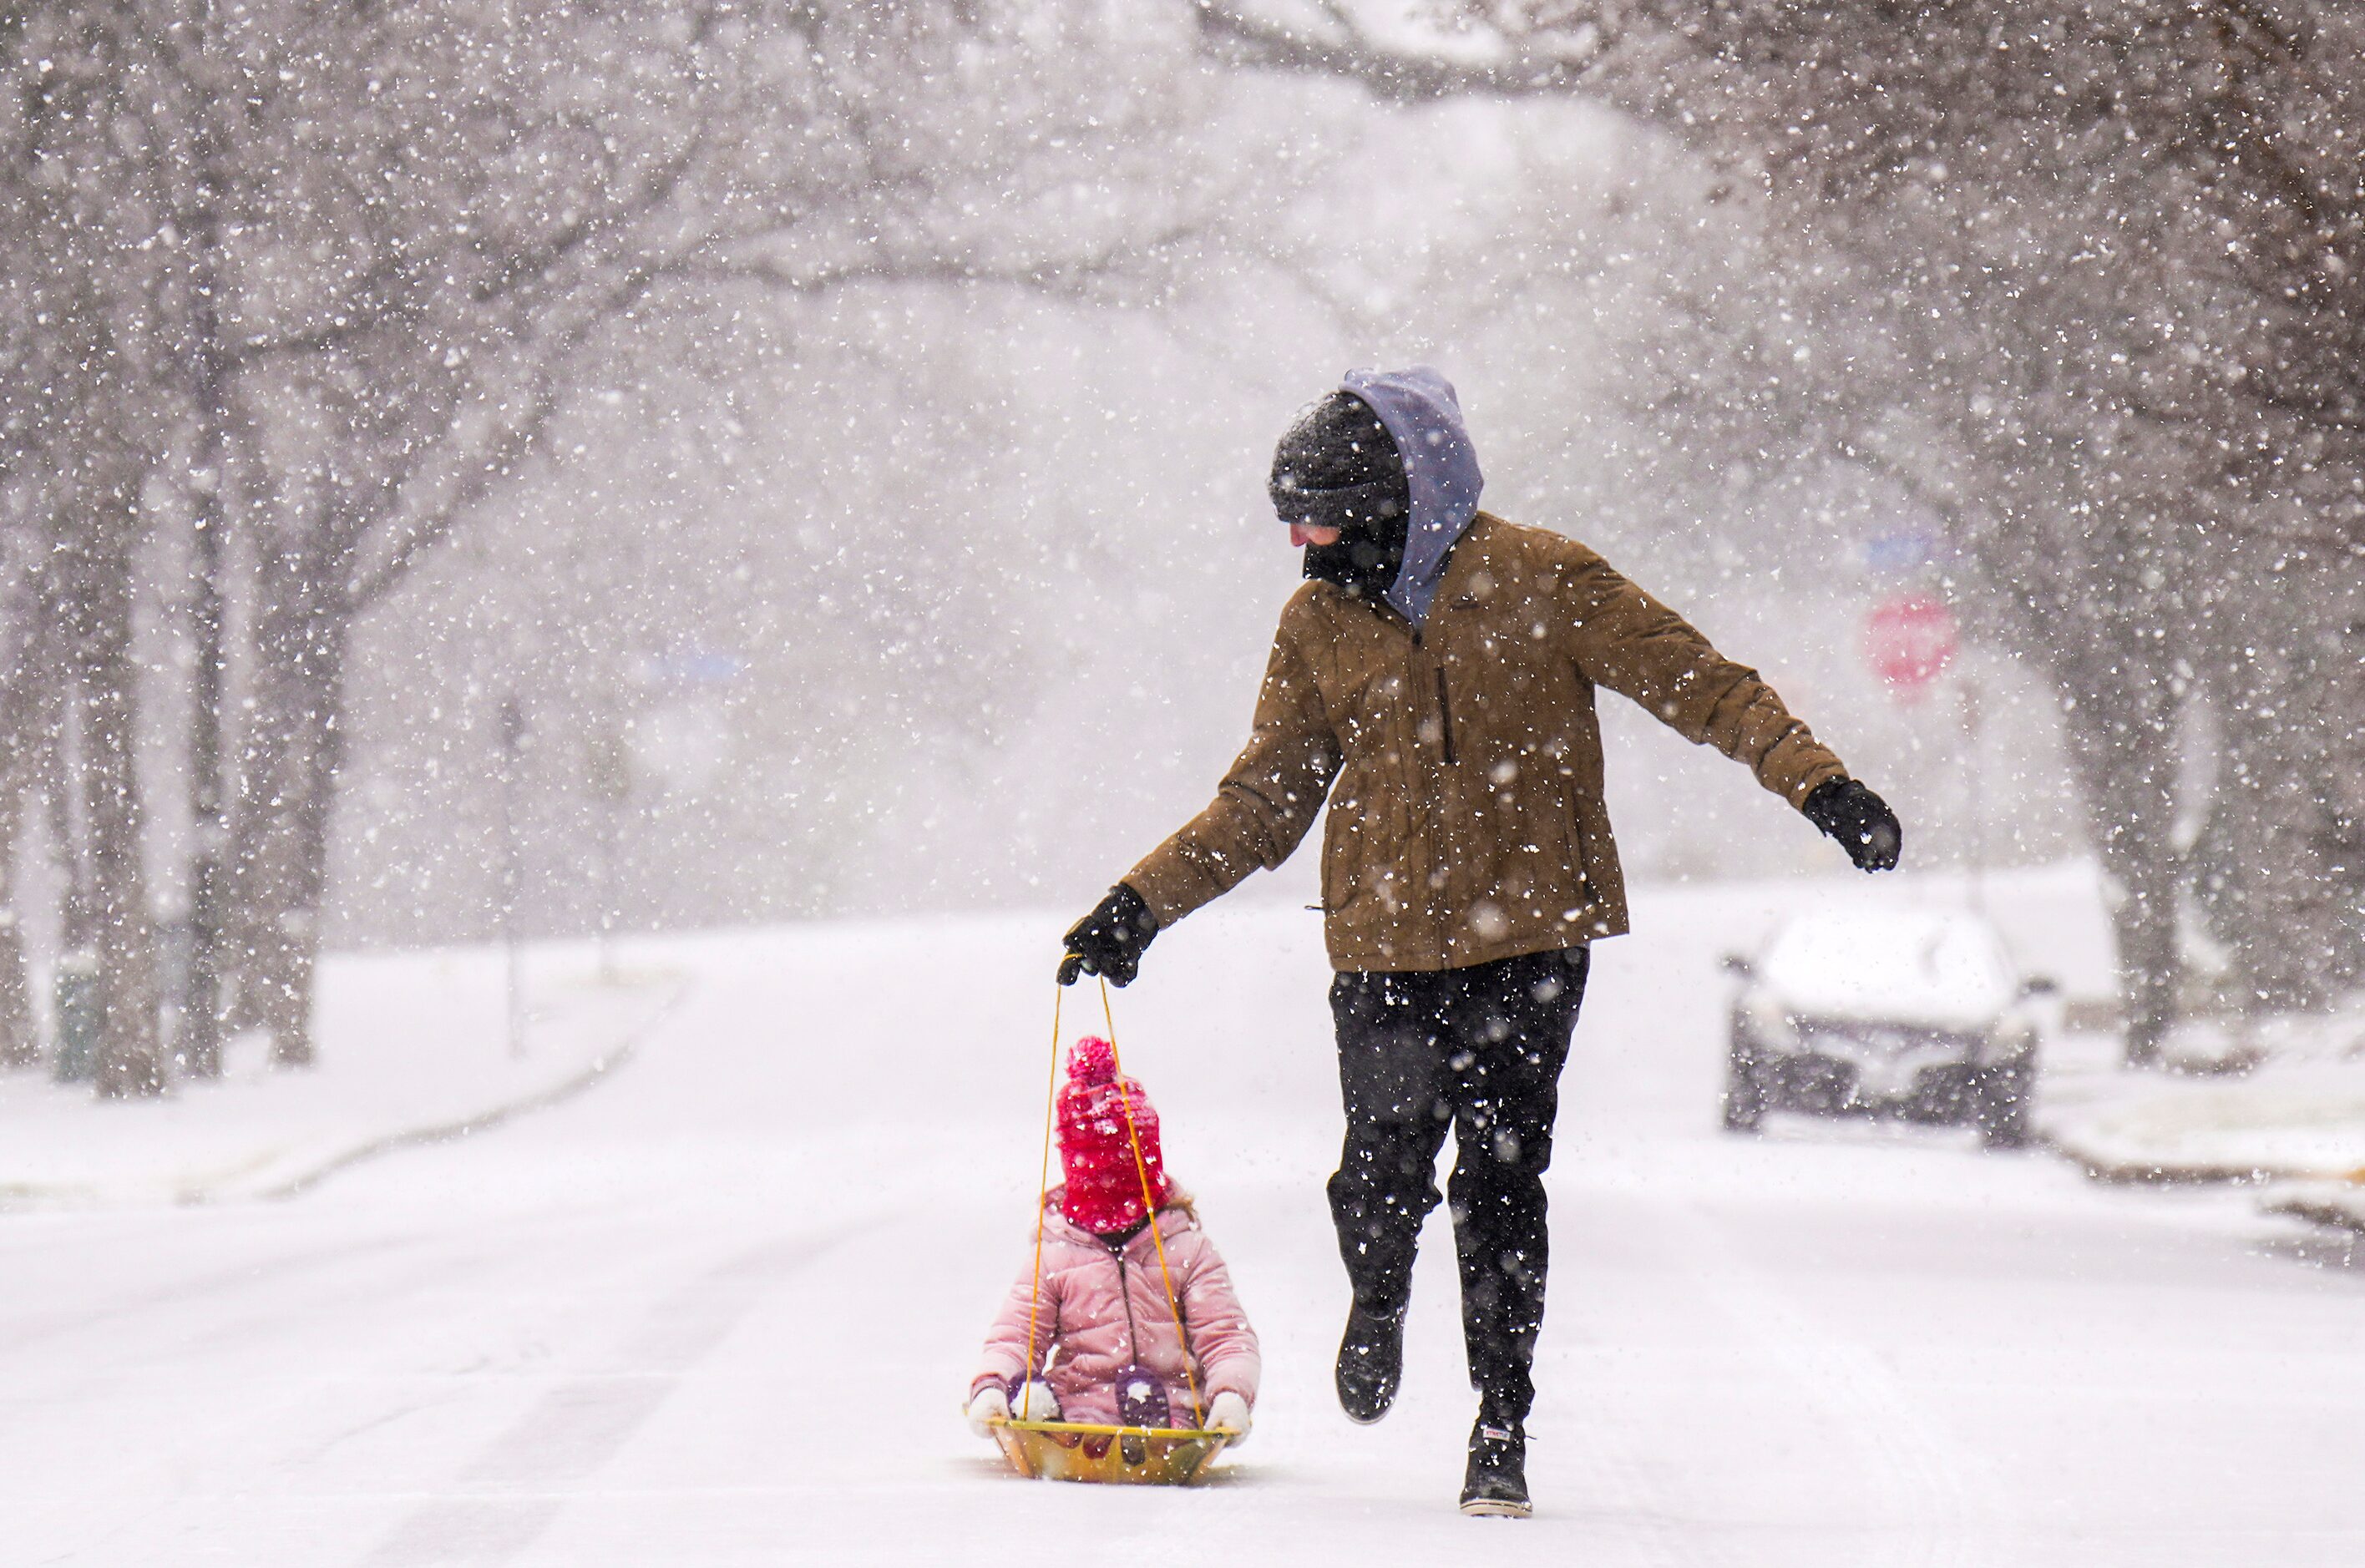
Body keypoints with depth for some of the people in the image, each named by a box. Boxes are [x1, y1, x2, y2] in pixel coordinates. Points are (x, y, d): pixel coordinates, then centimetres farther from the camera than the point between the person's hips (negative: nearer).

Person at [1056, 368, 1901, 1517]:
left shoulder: (1540, 582, -3)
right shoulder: (1319, 624, 7)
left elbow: (1698, 685, -1)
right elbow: (1265, 799, 14)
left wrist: (1816, 781, -10)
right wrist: (1144, 903, 8)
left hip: (1528, 942, -2)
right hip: (1385, 947, 2)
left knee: (1502, 1185, -3)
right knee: (1383, 1175, -4)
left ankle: (1503, 1425, 10)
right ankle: (1378, 1305, 31)